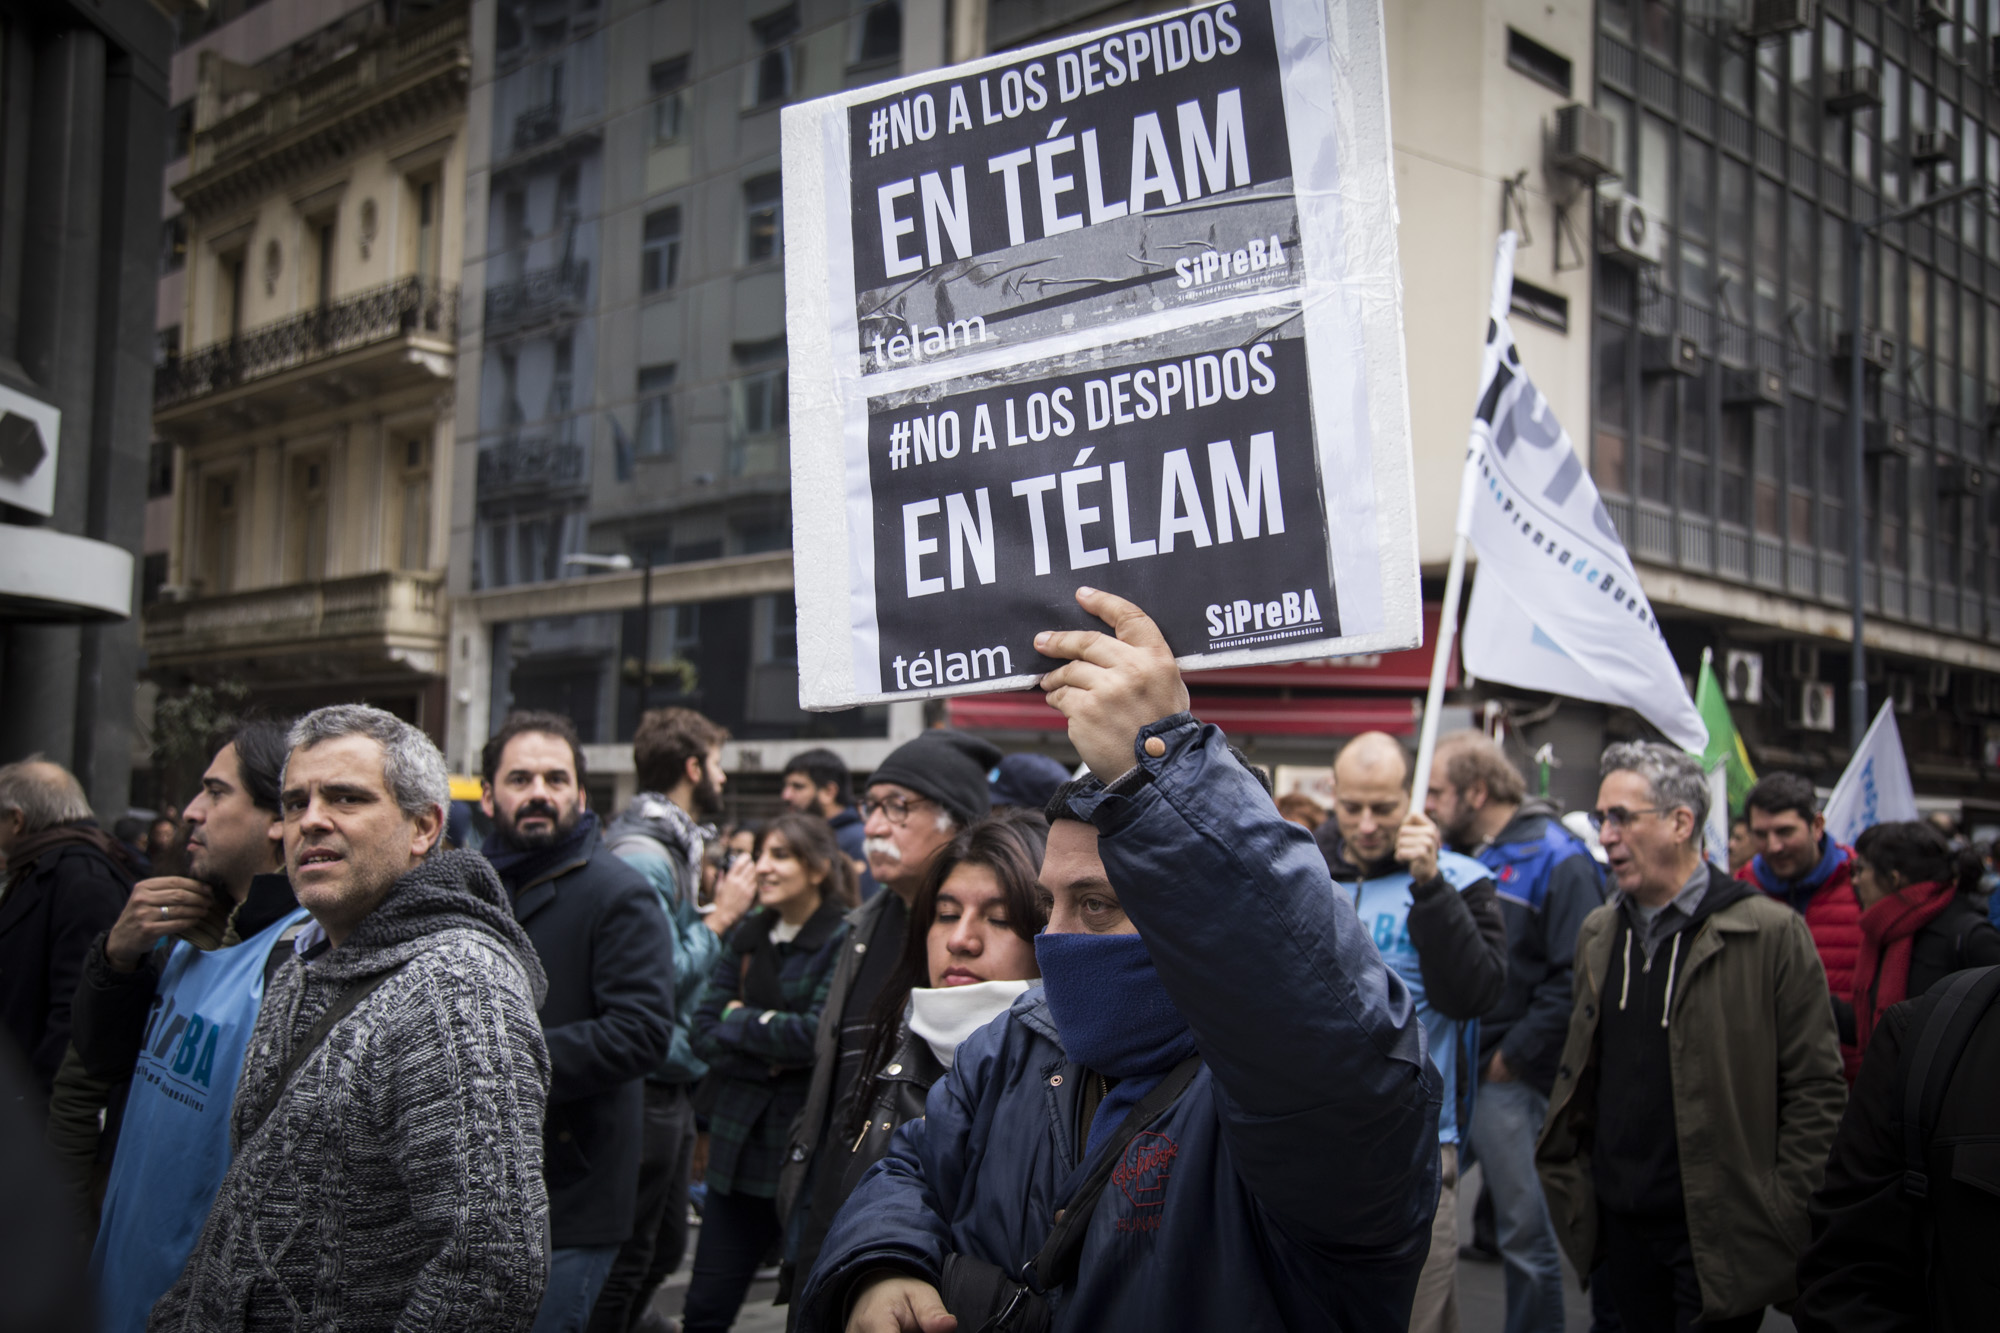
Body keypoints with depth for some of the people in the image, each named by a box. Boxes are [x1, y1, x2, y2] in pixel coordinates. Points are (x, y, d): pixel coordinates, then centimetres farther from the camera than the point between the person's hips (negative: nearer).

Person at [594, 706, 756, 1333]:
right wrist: (720, 917, -13)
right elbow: (661, 978, -24)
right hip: (646, 1086, -10)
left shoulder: (674, 848, 15)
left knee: (664, 1248, 20)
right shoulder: (641, 856, -17)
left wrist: (722, 911, 8)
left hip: (672, 1083, 10)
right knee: (625, 1259, 0)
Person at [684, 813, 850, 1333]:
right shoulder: (747, 937, 10)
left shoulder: (843, 940, -10)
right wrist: (771, 1048, -12)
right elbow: (703, 1032, 5)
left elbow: (818, 1034, -20)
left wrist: (741, 1020, -6)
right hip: (742, 1143, 6)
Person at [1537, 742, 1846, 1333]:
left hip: (1718, 1234, -6)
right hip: (1622, 1227, 6)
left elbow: (1817, 1087, -9)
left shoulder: (1770, 933, -9)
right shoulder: (1599, 933, 10)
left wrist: (1786, 1217, -12)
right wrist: (1567, 1175, 10)